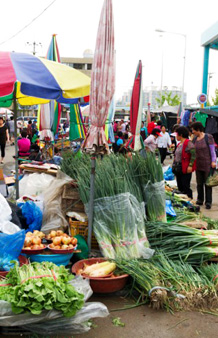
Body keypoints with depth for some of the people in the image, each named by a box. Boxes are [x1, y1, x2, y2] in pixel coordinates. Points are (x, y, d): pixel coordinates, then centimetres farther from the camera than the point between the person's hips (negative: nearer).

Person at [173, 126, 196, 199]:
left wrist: (190, 165, -22)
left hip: (185, 169, -9)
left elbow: (194, 154, -19)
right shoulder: (179, 144, 15)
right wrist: (174, 166, 18)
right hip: (178, 168, 9)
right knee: (180, 187, 15)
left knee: (185, 187, -5)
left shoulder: (188, 143, -13)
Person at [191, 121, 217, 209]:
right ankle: (200, 200, 22)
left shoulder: (208, 137, -7)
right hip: (198, 164, 5)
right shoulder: (195, 139, 8)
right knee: (199, 183, 11)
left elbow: (212, 150, -5)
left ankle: (208, 202, 5)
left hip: (207, 164, -5)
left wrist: (213, 161, -11)